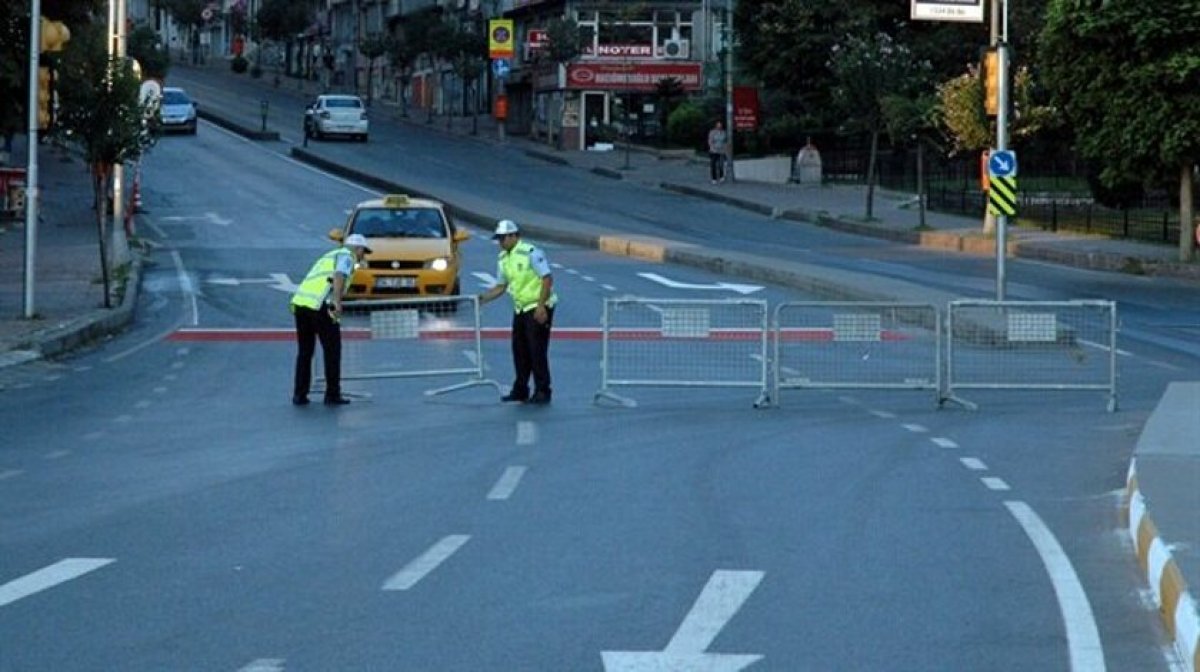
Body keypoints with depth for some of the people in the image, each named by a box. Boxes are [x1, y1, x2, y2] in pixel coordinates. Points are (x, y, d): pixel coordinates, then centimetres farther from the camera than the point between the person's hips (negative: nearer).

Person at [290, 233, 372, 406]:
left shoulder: (329, 256, 32)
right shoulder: (346, 256, 6)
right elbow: (339, 275, -16)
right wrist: (337, 301, -28)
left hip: (299, 302, 7)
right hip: (320, 305, -7)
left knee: (304, 351, 16)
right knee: (332, 350, 5)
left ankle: (299, 395, 14)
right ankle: (332, 395, 7)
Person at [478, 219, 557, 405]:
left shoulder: (531, 253, -15)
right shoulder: (503, 259, 9)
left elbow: (547, 278, -17)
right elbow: (501, 286, 17)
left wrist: (541, 306, -22)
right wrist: (483, 298, 1)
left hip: (538, 309, -8)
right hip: (520, 309, 8)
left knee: (537, 351, -8)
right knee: (519, 350, 9)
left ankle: (542, 391, -3)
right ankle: (520, 390, 18)